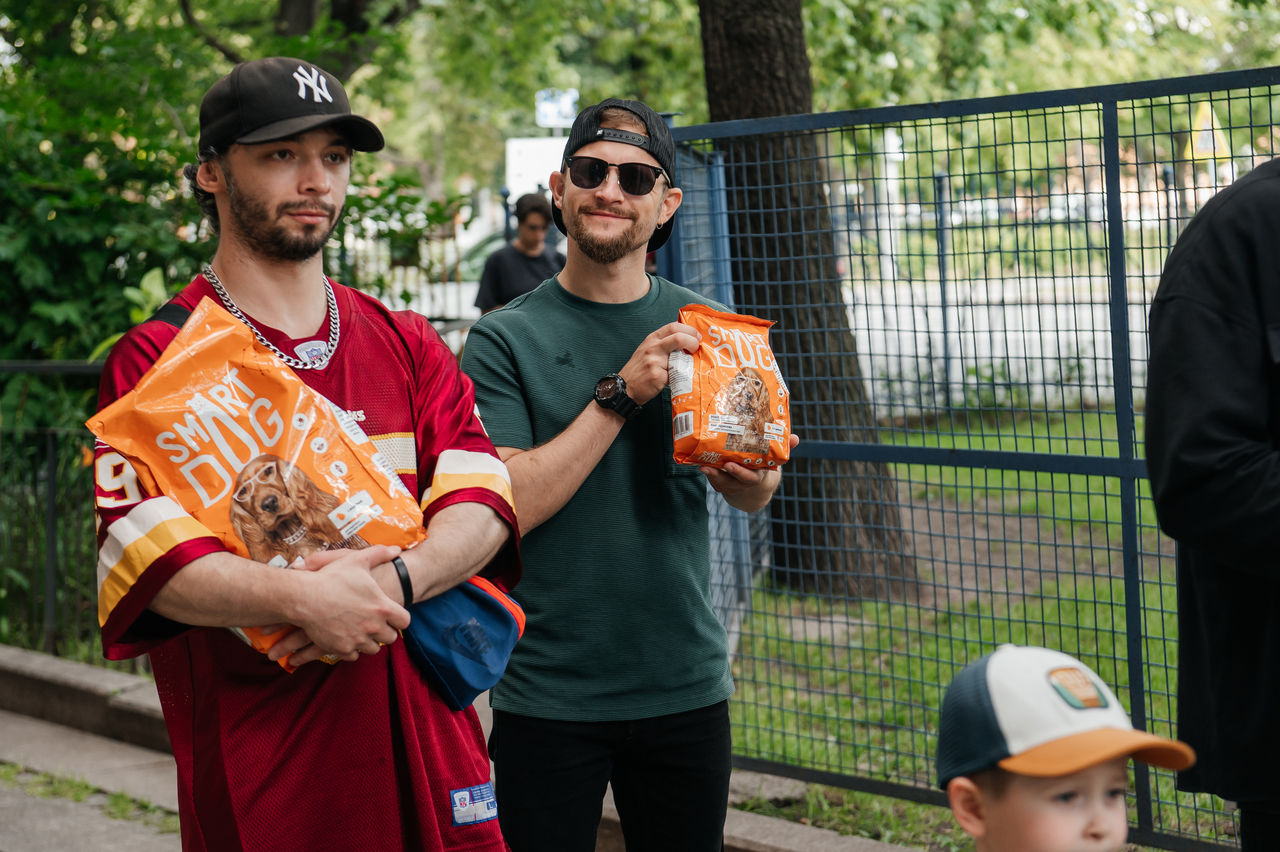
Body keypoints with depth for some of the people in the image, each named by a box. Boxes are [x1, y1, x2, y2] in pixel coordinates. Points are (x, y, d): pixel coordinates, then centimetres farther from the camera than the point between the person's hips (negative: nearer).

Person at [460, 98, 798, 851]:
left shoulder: (702, 328, 6)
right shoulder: (506, 339, -5)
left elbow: (754, 496, 9)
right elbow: (508, 506, -15)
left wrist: (751, 471, -14)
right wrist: (621, 394, -20)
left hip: (686, 685, 3)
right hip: (548, 696, -3)